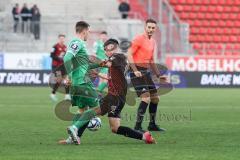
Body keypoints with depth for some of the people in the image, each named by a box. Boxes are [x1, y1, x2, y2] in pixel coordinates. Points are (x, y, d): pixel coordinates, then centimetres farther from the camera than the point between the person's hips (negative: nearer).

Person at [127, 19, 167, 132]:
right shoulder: (139, 39, -10)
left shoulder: (153, 42, 16)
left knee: (155, 98, 12)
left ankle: (152, 125, 25)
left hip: (146, 71, 9)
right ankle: (137, 126, -14)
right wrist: (135, 70, -25)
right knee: (146, 98, -18)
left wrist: (158, 75, 22)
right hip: (137, 72, -9)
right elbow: (129, 54, -16)